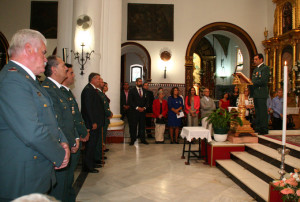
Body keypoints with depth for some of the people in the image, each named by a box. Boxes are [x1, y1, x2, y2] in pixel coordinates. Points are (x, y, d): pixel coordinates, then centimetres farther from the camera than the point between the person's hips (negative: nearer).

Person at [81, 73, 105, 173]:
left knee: (93, 143, 17)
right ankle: (88, 166, 7)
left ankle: (92, 162, 28)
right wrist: (93, 122, -21)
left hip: (96, 122, 10)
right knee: (91, 144, -2)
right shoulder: (88, 89, -15)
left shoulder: (94, 89, 14)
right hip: (92, 123, -10)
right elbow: (88, 107, -20)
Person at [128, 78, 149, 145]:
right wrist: (137, 107, -14)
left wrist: (144, 107, -5)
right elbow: (130, 101, -7)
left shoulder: (145, 91, 13)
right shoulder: (132, 91, 0)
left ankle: (143, 139, 15)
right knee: (133, 126, 0)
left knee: (142, 125, 6)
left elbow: (146, 101, 13)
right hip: (134, 111, -3)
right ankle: (132, 140, 11)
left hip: (143, 111, 4)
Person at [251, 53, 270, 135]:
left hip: (262, 93, -9)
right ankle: (258, 128, 19)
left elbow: (263, 80, -17)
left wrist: (253, 83, -14)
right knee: (257, 112, 12)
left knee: (263, 111, -7)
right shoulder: (255, 69, 22)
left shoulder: (265, 68, -6)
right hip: (255, 93, 9)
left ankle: (264, 129, -2)